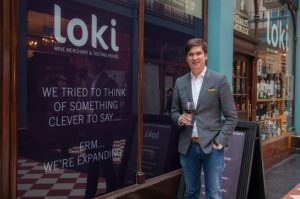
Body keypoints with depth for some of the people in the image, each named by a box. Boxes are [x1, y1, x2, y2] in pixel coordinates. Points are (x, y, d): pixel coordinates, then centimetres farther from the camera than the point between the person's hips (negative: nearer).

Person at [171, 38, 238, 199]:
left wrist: (220, 142, -10)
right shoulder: (180, 82, 6)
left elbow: (231, 116, -3)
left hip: (211, 146, -3)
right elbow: (174, 111, 14)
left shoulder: (219, 80, -4)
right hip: (187, 146, 3)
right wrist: (180, 118, -8)